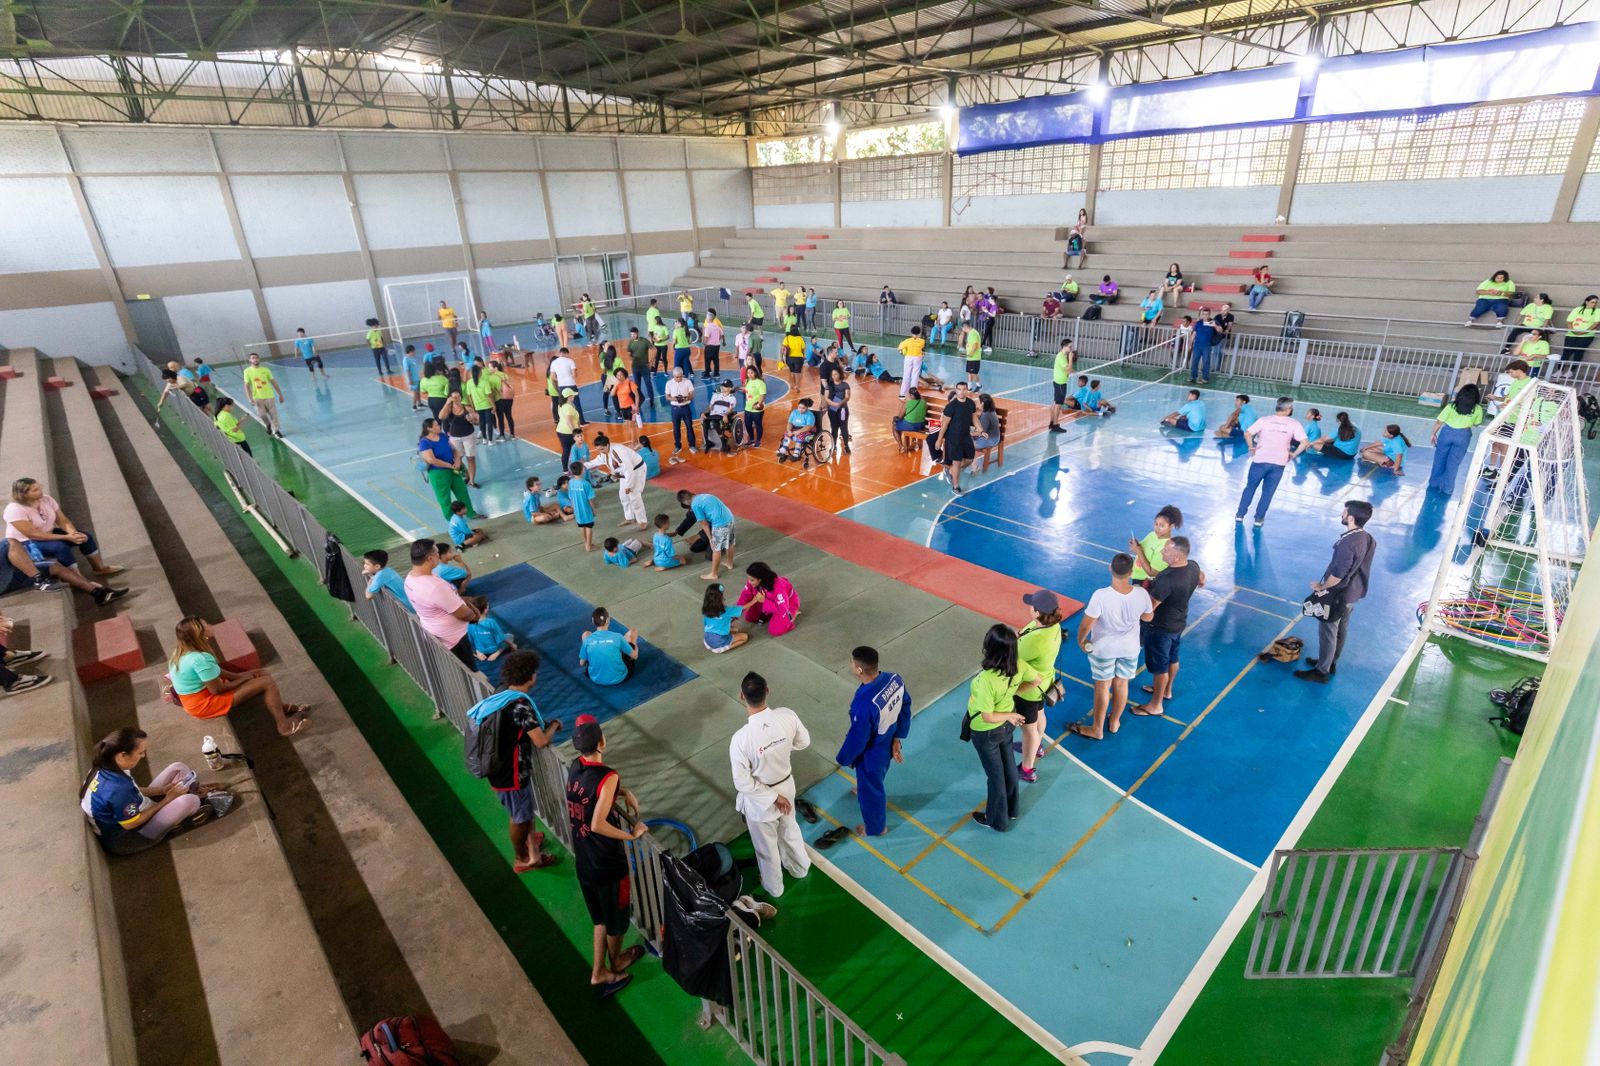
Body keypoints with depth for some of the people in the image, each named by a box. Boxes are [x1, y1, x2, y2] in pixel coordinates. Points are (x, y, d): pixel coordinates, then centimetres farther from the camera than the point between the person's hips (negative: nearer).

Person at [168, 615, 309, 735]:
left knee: (262, 674, 11)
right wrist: (241, 680, -7)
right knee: (268, 683, -14)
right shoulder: (200, 659, -33)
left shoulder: (183, 652, -1)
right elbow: (217, 689, -24)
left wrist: (238, 675, 2)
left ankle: (282, 707, 23)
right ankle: (284, 726, -5)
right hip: (205, 704, -10)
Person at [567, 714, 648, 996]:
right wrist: (631, 835, -22)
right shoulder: (608, 777, -30)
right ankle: (616, 963, 45)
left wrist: (622, 792, 3)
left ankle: (599, 972, 40)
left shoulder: (574, 768, -5)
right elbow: (598, 824, -34)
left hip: (583, 862, 7)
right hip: (607, 864, -7)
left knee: (601, 917, 27)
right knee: (616, 919, 21)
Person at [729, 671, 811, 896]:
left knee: (766, 845, 26)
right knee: (789, 829, 34)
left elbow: (743, 782, -25)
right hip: (786, 786, 4)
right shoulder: (787, 716, -25)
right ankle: (800, 868, 61)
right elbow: (804, 742, -5)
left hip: (759, 798, -4)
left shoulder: (741, 738, -37)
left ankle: (773, 886, 53)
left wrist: (772, 798, -13)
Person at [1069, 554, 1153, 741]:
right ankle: (1114, 722, 44)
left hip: (1103, 648, -3)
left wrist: (1081, 640, -4)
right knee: (1121, 685, 23)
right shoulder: (1141, 594, -22)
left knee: (1102, 687, 14)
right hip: (1130, 648, 3)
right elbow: (1148, 617, -2)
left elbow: (1086, 624, -23)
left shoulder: (1101, 595, -33)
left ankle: (1097, 729, 31)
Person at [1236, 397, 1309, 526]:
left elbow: (1247, 434, -12)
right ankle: (1259, 519, 15)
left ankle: (1240, 514, 16)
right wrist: (1293, 455, 4)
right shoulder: (1294, 424, 0)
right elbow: (1304, 443, -8)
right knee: (1268, 492, 11)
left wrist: (1251, 447, 1)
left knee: (1250, 487, 14)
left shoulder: (1264, 420, -1)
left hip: (1260, 460, 0)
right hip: (1279, 463, 0)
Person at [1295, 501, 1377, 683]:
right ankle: (1331, 663, 39)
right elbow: (1357, 569, 10)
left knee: (1327, 632, 5)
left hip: (1338, 595, -9)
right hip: (1354, 593, 9)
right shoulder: (1368, 539, -1)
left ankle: (1321, 671, 16)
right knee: (1341, 629, 23)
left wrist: (1321, 587, -10)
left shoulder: (1348, 543, -30)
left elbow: (1338, 574, -27)